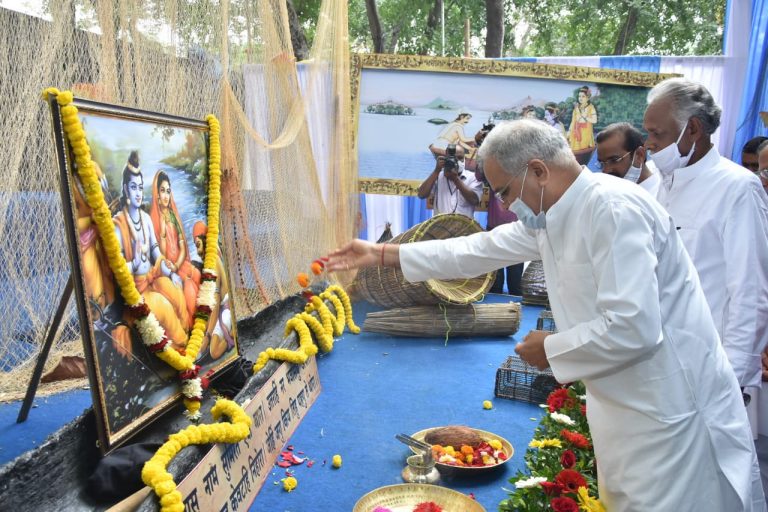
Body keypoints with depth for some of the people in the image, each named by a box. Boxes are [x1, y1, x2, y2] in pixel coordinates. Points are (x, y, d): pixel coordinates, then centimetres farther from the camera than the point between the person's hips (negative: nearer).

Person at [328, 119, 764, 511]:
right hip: (627, 406, 9)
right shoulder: (551, 218, 5)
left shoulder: (613, 210, -24)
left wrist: (551, 349, -13)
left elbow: (633, 329, -30)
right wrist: (382, 254, 13)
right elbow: (478, 250, 12)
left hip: (670, 412, -9)